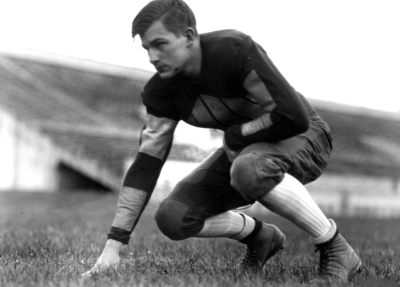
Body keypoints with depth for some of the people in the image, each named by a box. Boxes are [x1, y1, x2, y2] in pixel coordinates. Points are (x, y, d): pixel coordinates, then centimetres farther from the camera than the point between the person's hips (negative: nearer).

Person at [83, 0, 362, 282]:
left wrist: (235, 134, -18)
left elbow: (294, 117, -33)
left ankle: (335, 248, -18)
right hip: (242, 148, 6)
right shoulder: (161, 91, -10)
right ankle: (261, 236, 16)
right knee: (173, 218, -11)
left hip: (303, 136, -6)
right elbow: (146, 165, -9)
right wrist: (114, 245, -14)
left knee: (248, 169, -40)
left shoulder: (234, 50, -28)